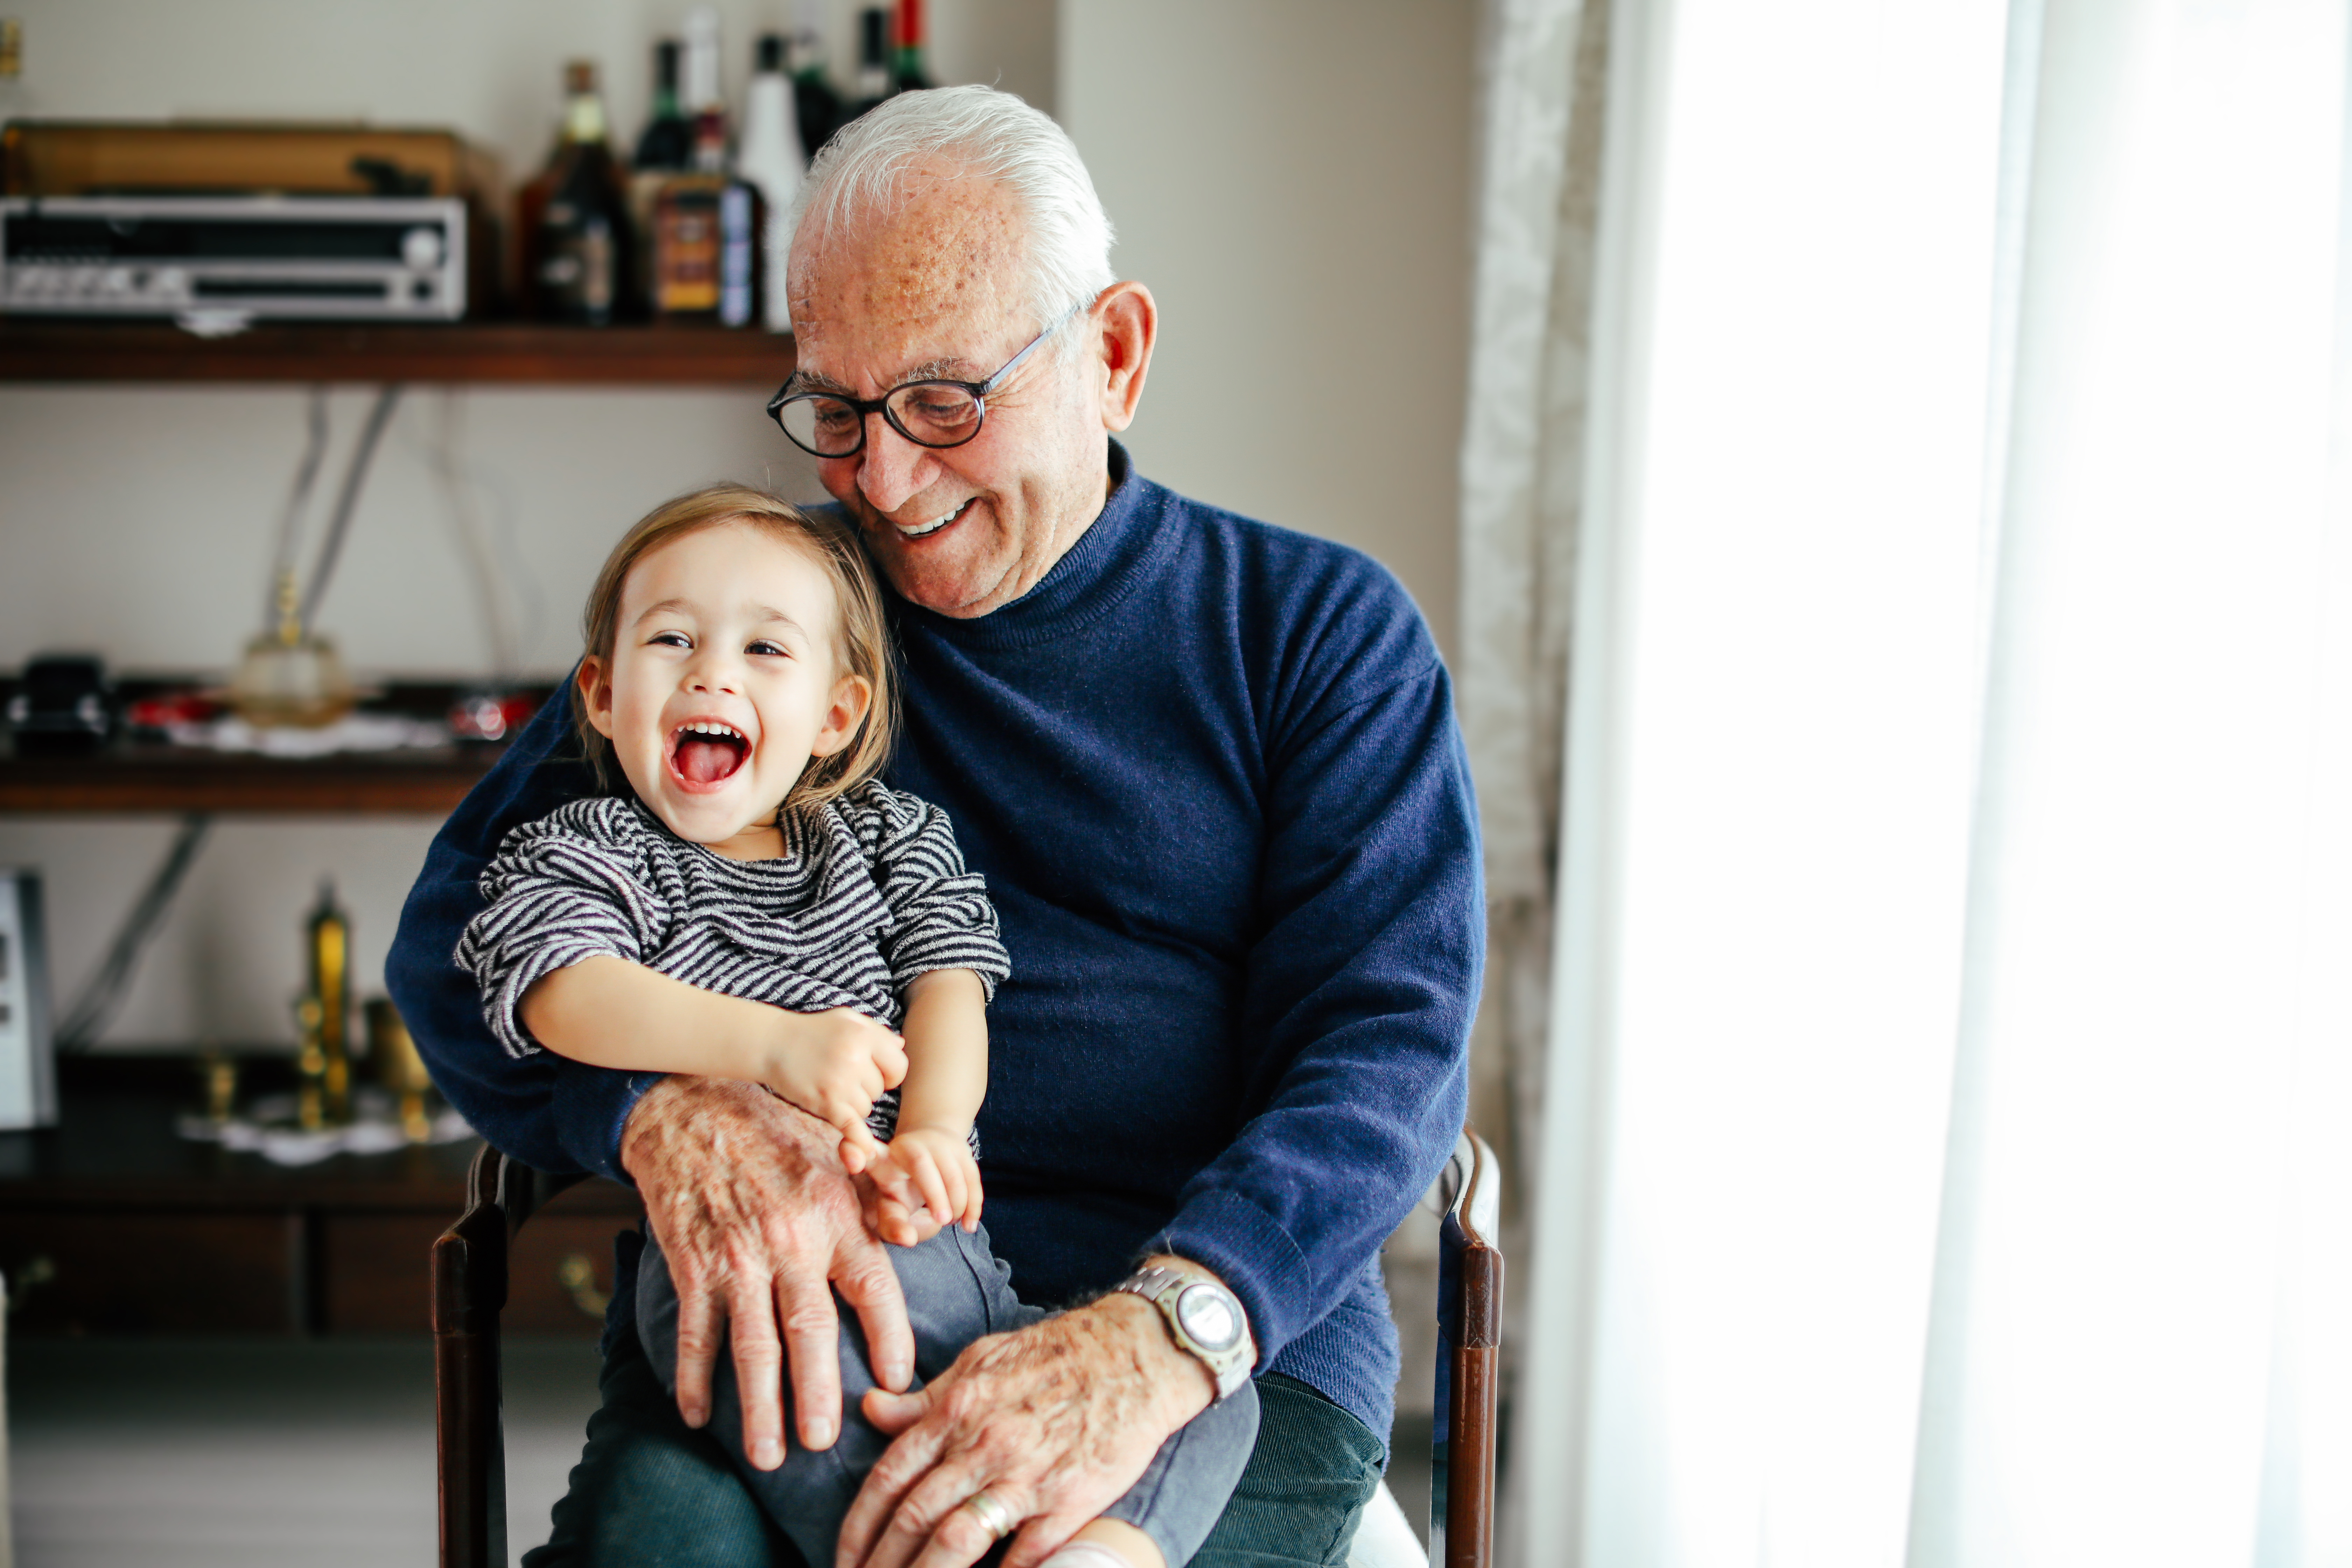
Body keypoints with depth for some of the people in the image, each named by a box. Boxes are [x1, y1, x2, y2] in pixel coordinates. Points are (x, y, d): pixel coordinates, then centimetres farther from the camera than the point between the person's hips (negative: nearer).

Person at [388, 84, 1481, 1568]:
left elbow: (1389, 1040, -3)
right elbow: (460, 929, 7)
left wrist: (1154, 1338, -23)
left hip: (1229, 1328, -1)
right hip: (791, 1322, 2)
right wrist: (669, 1113, -17)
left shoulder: (1323, 629, 9)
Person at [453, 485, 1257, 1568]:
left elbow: (949, 986, 11)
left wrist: (930, 1133, -13)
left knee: (1209, 1391, -14)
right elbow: (573, 999, -6)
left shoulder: (895, 837, 26)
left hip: (940, 1241, 5)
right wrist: (774, 1045, -23)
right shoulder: (577, 855, 15)